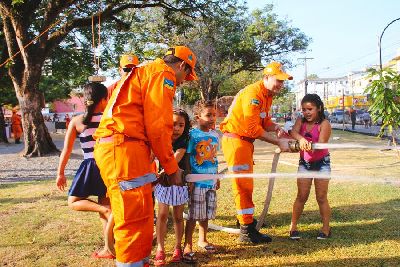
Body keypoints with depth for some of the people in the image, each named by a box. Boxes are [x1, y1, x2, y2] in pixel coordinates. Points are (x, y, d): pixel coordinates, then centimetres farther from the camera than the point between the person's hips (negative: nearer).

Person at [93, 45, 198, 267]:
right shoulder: (163, 74, -1)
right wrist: (172, 167, -1)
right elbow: (158, 127, -11)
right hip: (124, 148, -10)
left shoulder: (143, 74, 29)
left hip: (112, 147, 10)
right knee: (135, 218, -6)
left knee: (141, 216, 15)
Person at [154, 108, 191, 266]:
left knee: (178, 216, 9)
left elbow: (175, 161, -23)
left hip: (179, 182, 0)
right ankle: (160, 249, 8)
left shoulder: (183, 143, -9)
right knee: (162, 215, -1)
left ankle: (178, 247, 22)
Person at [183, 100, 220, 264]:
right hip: (197, 182, -6)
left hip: (211, 181, 6)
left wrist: (217, 177, 19)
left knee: (206, 214, 16)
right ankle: (188, 246, 11)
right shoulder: (193, 135, -11)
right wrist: (189, 180, -14)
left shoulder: (215, 135, 7)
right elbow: (187, 159, -11)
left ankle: (202, 240, 34)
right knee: (193, 215, 0)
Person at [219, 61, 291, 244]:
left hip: (245, 141, 10)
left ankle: (246, 219, 34)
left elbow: (264, 121, 13)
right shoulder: (253, 94, -20)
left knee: (246, 185, 19)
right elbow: (253, 129, -25)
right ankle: (247, 232, 1)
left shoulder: (268, 95, 12)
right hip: (235, 140, -10)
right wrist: (278, 142, -19)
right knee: (243, 185, -6)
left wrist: (276, 128, -8)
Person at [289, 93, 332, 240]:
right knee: (301, 196, 3)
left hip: (321, 163, -3)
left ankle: (326, 228, 15)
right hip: (304, 162, 3)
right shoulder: (300, 121, -3)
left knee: (321, 197, 2)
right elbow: (294, 132, -24)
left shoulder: (324, 124, -15)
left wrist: (310, 145, -47)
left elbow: (321, 144, -26)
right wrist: (300, 139, -46)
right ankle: (293, 226, 11)